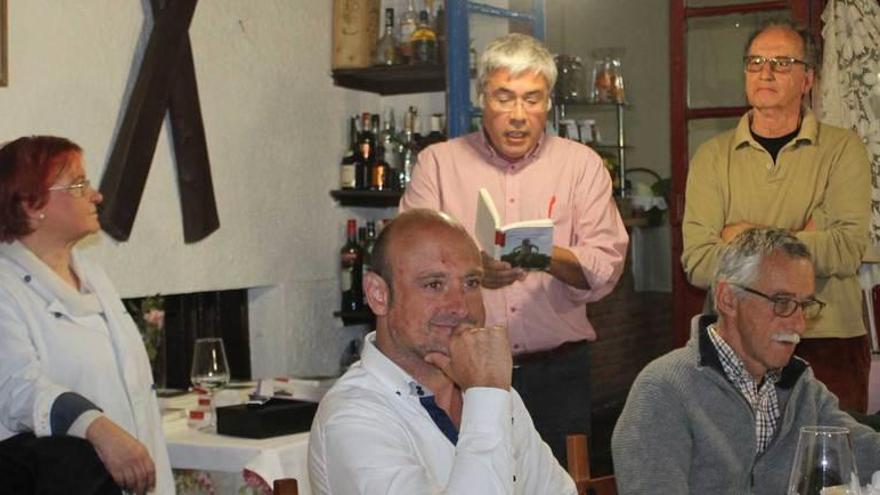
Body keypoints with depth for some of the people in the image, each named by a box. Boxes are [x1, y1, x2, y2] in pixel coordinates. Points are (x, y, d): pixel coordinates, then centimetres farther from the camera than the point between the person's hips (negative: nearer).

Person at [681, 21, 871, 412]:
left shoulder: (842, 149, 0)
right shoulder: (713, 157, 3)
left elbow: (848, 251, -14)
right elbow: (698, 264, -8)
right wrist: (798, 243, -12)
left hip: (829, 343, 0)